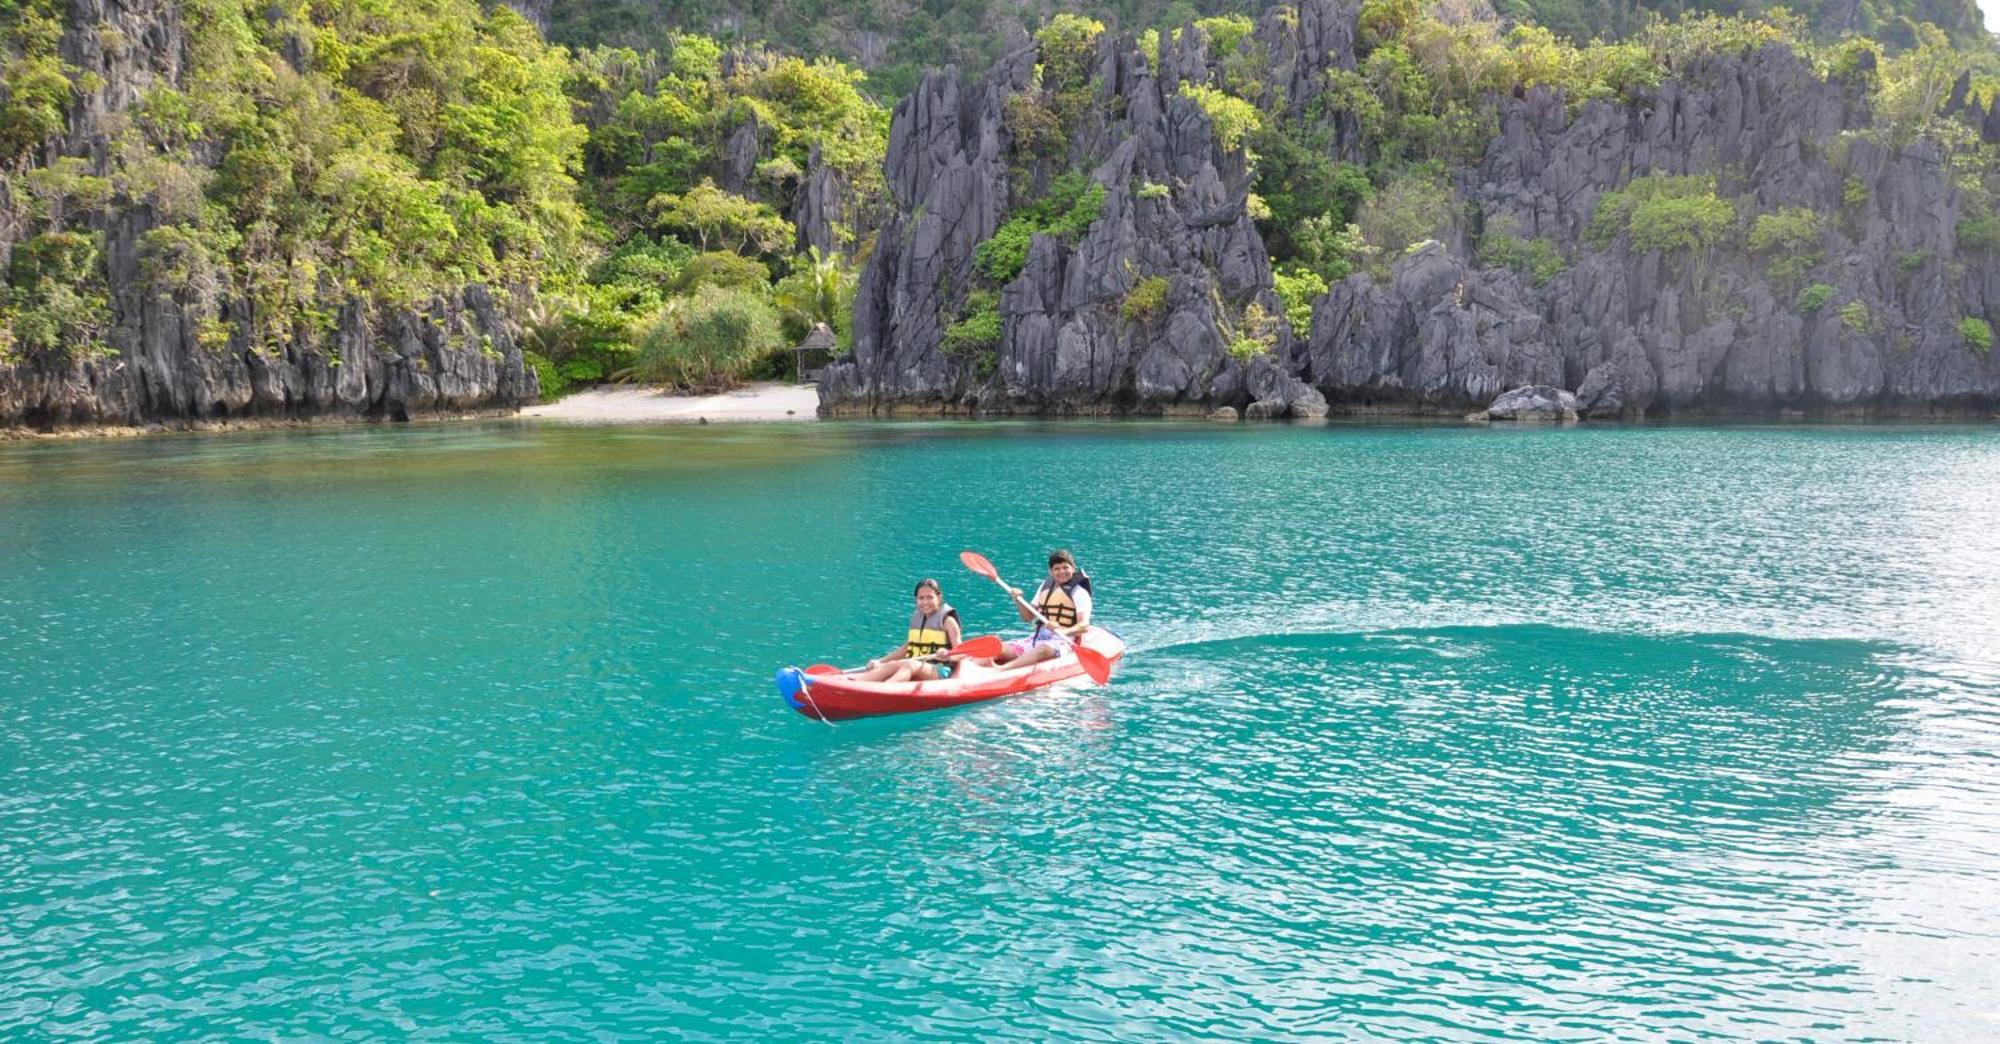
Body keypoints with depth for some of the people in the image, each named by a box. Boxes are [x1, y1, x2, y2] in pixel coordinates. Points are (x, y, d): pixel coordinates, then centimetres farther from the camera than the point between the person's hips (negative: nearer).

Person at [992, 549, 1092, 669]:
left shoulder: (1079, 592, 1)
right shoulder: (1045, 586, 19)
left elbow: (1084, 625, -12)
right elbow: (1028, 617, 22)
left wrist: (1064, 632, -32)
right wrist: (1018, 600, 3)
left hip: (1061, 641, -7)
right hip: (1036, 638, 7)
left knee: (1043, 650, -41)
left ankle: (1001, 669, -62)